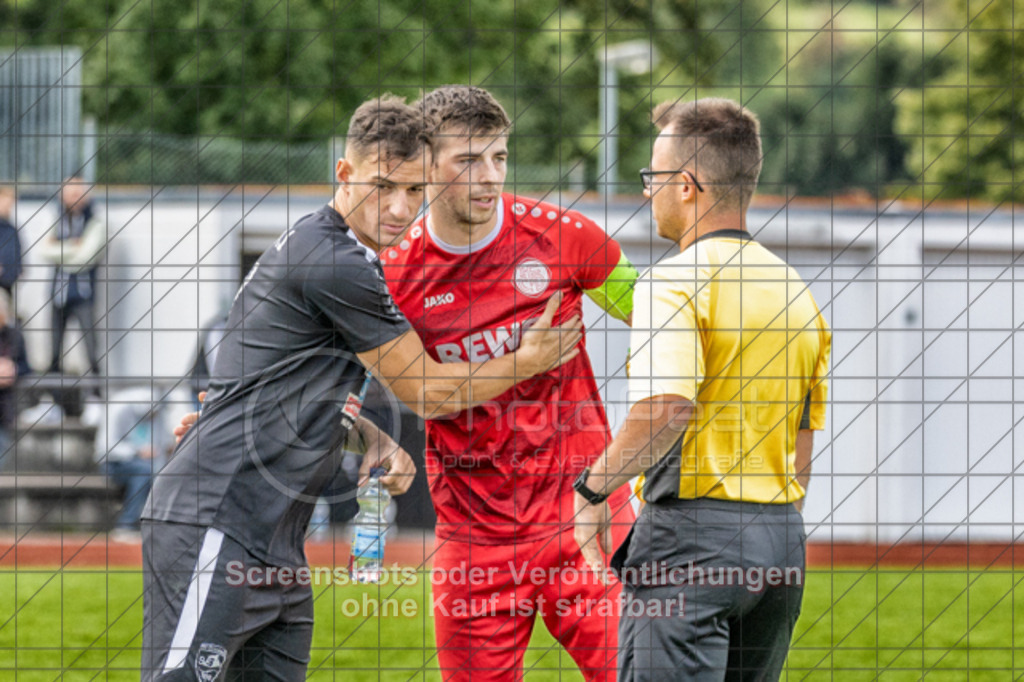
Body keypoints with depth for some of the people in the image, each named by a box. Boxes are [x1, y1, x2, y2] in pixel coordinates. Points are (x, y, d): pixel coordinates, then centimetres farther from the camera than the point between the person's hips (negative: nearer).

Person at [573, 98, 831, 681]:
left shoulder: (674, 281, -9)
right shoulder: (796, 290, 15)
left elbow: (666, 409, -24)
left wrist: (594, 487, -11)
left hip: (692, 533, -8)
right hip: (781, 536, 8)